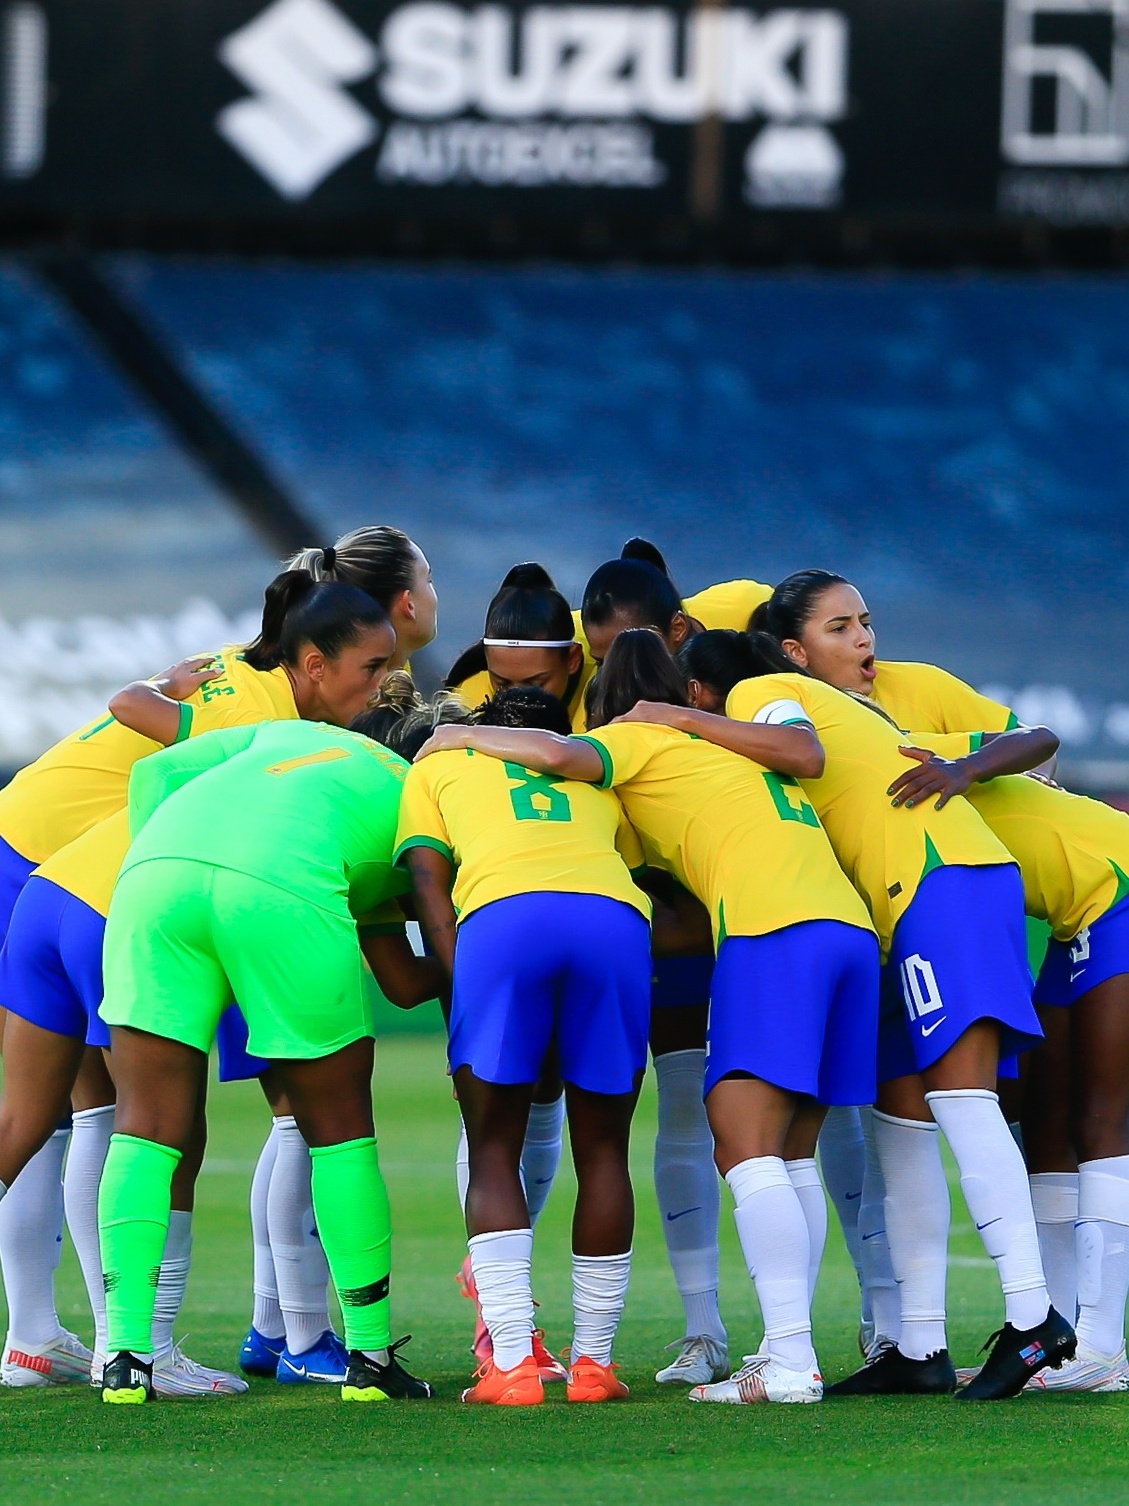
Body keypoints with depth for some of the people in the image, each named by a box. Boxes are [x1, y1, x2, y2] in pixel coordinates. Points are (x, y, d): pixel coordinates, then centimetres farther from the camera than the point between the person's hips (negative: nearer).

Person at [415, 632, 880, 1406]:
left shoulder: (639, 741, 12)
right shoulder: (741, 741, 31)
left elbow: (558, 755, -6)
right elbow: (805, 752, 11)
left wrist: (461, 736, 9)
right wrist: (698, 720, 23)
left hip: (773, 932, -7)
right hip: (852, 926, 7)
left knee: (748, 1152, -11)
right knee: (791, 1154, 12)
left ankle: (791, 1363, -23)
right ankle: (787, 1351, 6)